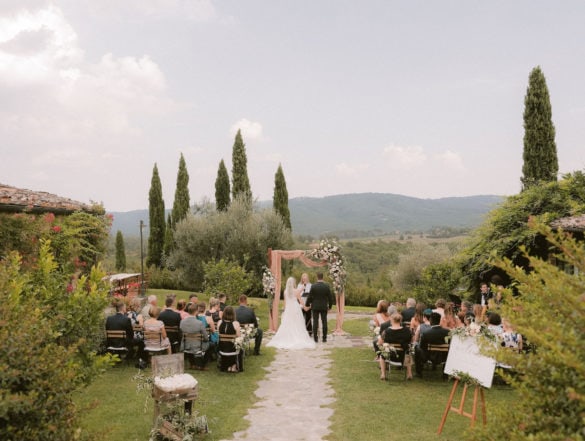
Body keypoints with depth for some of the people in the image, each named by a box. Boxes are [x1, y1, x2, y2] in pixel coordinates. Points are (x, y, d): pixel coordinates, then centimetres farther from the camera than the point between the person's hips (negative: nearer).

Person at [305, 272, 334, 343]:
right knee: (324, 322, 4)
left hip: (315, 307, -1)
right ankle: (324, 338, 5)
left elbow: (309, 297, -5)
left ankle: (315, 338, 2)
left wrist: (307, 305, 11)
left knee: (315, 322, 2)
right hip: (324, 307, 1)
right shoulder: (327, 286, -5)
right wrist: (330, 306, 12)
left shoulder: (313, 286, -9)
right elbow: (330, 297, -1)